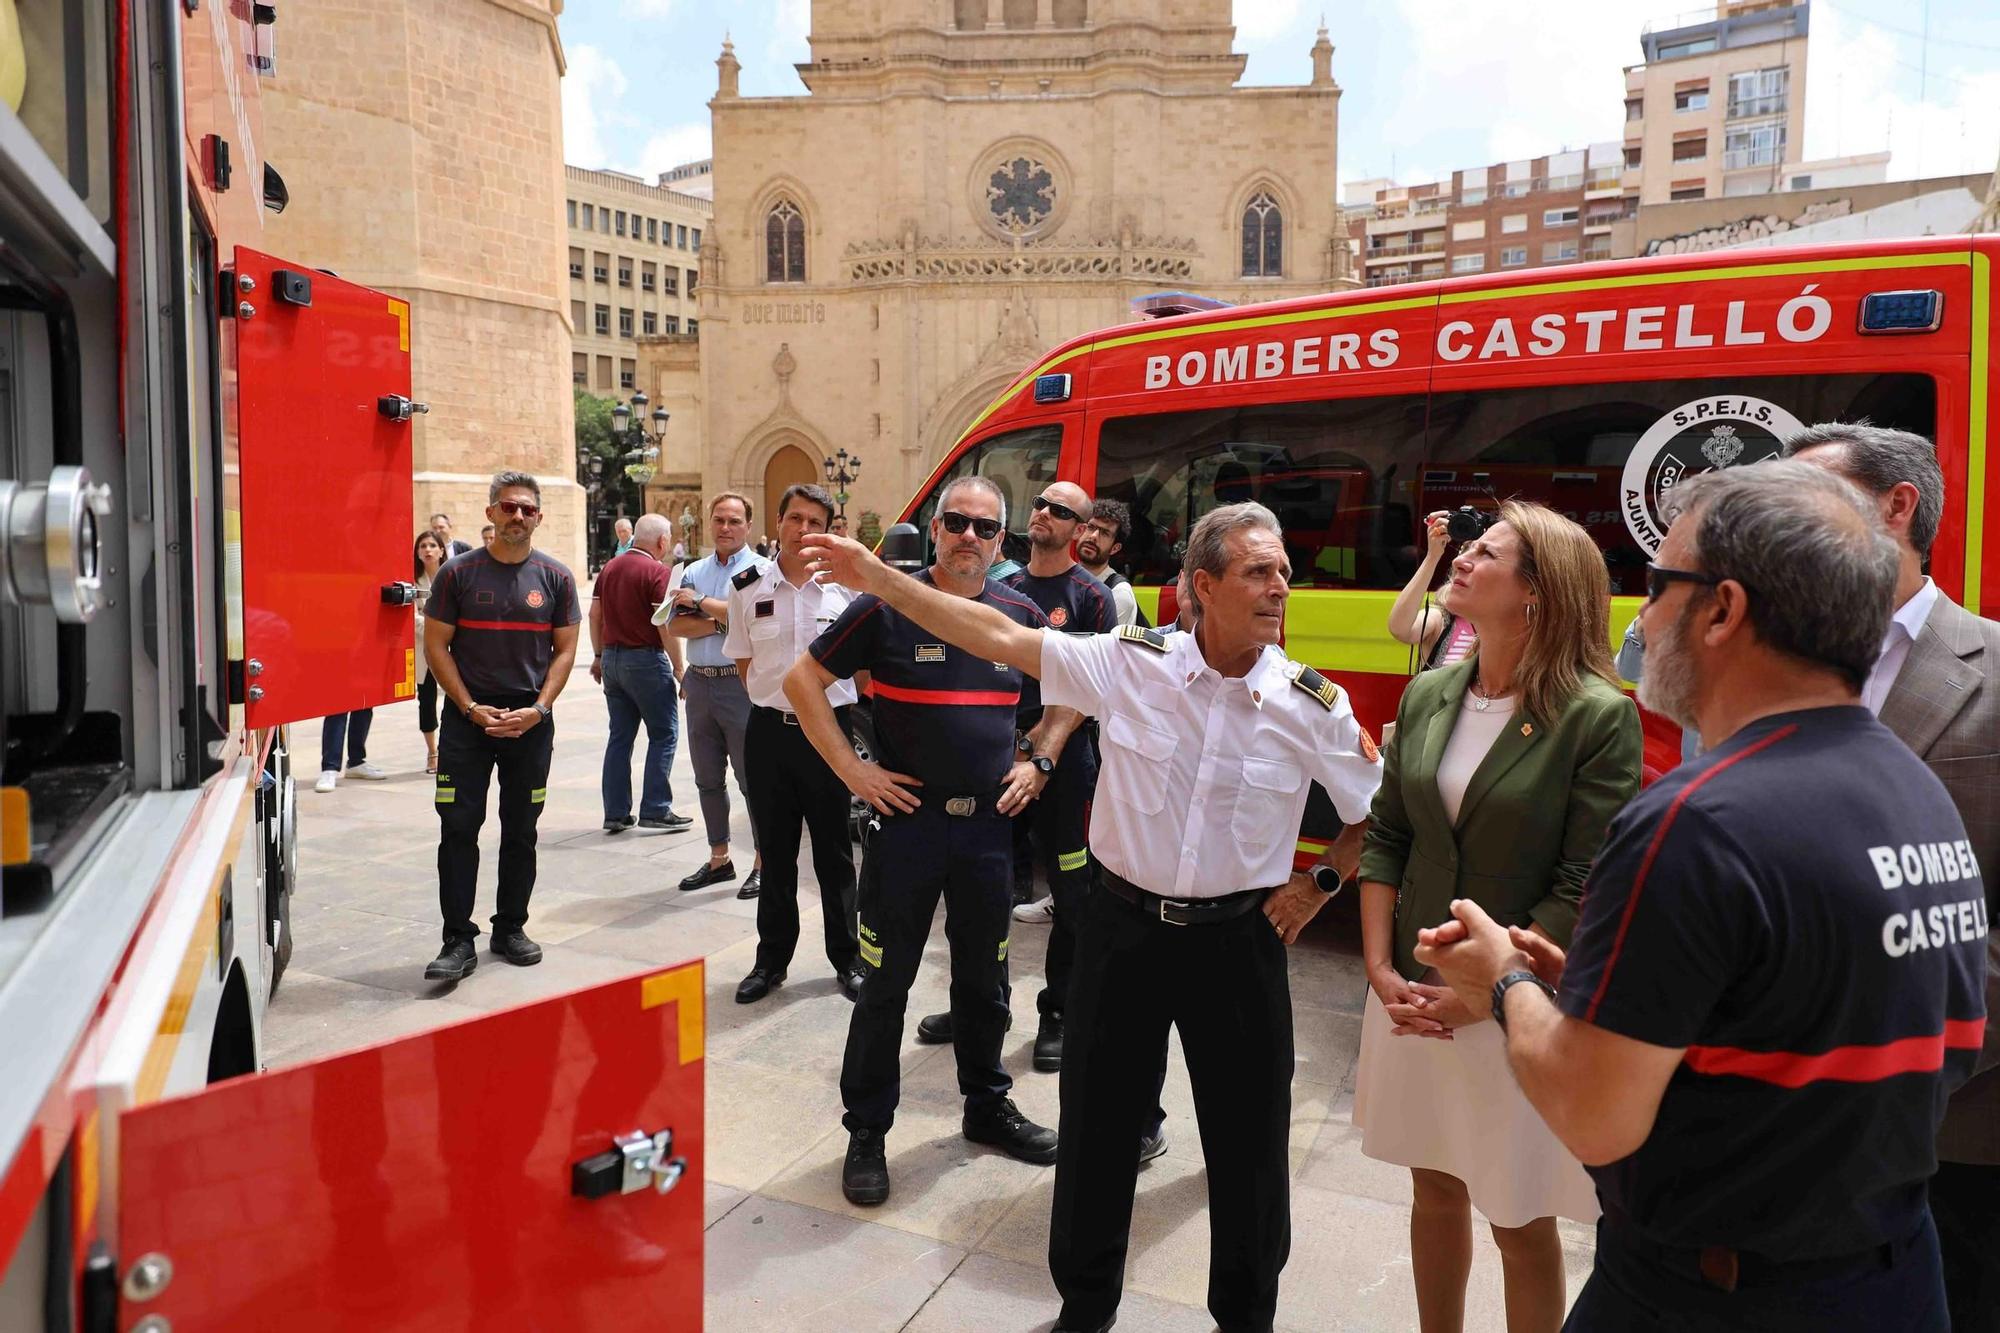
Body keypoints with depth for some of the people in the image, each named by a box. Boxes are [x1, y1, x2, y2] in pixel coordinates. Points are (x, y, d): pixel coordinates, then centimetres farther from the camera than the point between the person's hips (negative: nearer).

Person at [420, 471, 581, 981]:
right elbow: (436, 645, 0)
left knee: (521, 831, 9)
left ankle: (510, 928, 22)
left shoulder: (555, 577, 3)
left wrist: (538, 709, -9)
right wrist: (471, 708, -10)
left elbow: (565, 649, 4)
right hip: (467, 715, -1)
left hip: (531, 721, 2)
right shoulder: (458, 572, -1)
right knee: (458, 828, -4)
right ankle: (458, 940, 3)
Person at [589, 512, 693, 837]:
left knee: (620, 736, 12)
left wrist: (599, 656, 21)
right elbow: (664, 624, -16)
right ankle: (655, 812, 0)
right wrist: (679, 669, -11)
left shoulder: (610, 567, 10)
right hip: (646, 659, -7)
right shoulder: (656, 571, -12)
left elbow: (594, 615, 13)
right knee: (664, 734, 2)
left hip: (612, 657, 7)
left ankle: (616, 813, 13)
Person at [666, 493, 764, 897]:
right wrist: (720, 623, -12)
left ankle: (764, 863, 6)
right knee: (708, 779, 13)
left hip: (740, 685, -6)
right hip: (699, 683, 6)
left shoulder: (759, 570, -3)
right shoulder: (693, 572, 13)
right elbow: (674, 626, 3)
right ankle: (719, 859, 25)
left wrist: (700, 602, -8)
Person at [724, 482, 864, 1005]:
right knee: (775, 853, 13)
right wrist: (776, 700, 6)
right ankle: (772, 959, 26)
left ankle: (847, 958, 23)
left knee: (835, 853, 9)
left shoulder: (846, 587, -4)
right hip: (770, 731, 2)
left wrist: (818, 697, 4)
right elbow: (743, 660, 12)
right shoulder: (748, 587, 1)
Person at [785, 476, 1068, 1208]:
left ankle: (988, 1106, 36)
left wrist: (1036, 763, 7)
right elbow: (803, 680, -4)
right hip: (907, 819, -3)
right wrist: (851, 770, -9)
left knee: (984, 980, 17)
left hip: (989, 821, 4)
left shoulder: (1022, 615, 4)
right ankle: (867, 1132, 20)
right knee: (886, 983, 5)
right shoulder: (887, 607, -7)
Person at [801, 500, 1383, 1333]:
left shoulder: (1314, 704, -8)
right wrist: (876, 575, -12)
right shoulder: (1130, 664, -10)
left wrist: (1321, 883, -1)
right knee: (1096, 1123, 15)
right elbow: (998, 638, -10)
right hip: (1123, 926, 0)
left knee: (1248, 1140, 13)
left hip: (1238, 942, 0)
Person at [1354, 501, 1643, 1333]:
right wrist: (1381, 969, -3)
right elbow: (1385, 837, 6)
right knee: (1434, 1193, 20)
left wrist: (1474, 995, -16)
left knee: (1520, 1223, 12)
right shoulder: (1427, 695, 3)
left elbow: (1583, 891, -16)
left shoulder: (1598, 717, -14)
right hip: (1413, 997, 5)